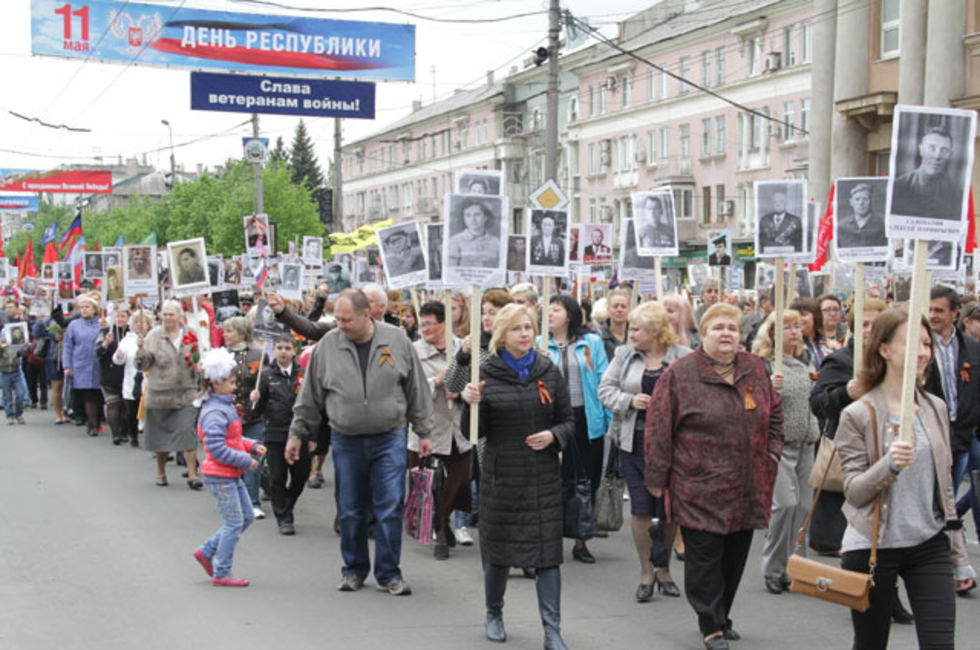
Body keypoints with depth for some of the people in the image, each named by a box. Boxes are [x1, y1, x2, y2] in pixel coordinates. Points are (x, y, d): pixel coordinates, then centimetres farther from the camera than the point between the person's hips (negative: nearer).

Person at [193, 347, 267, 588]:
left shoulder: (226, 407, 12)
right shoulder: (215, 413, -20)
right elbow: (217, 448, -24)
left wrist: (253, 446, 5)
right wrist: (246, 460, -19)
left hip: (231, 475, 10)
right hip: (220, 476, -10)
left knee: (246, 517, 14)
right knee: (234, 522, -4)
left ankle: (206, 552, 22)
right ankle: (221, 574, 6)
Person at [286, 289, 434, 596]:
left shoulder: (397, 340, -2)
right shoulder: (327, 346, 0)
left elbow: (417, 390, 5)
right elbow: (310, 396, 9)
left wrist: (424, 432, 6)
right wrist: (297, 433, 9)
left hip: (390, 438, -1)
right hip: (346, 441, 1)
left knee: (390, 507, -3)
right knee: (350, 510, 7)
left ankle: (389, 573, 8)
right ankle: (355, 570, 23)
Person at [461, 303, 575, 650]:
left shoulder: (549, 372, 4)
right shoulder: (487, 373, -1)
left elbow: (568, 421, 9)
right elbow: (474, 432, 0)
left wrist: (554, 435, -12)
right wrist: (471, 403, -19)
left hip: (543, 476, 1)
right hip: (501, 474, -1)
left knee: (547, 552, -4)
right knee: (497, 548, 9)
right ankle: (494, 614, 33)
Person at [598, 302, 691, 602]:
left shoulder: (683, 357, -3)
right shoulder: (624, 354, 6)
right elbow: (605, 389, 7)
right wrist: (630, 400, -10)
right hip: (634, 442, 2)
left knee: (669, 510, 6)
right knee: (641, 509, 1)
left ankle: (664, 569, 25)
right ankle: (646, 572, 14)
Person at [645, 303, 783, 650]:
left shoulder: (755, 369, 8)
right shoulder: (680, 373, -6)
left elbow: (774, 413, 21)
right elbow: (659, 426, -6)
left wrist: (772, 451, 9)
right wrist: (657, 476, -7)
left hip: (746, 488, 5)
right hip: (700, 485, -5)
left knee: (735, 555, 12)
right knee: (705, 554, -2)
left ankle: (722, 615, 28)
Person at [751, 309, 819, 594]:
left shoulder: (805, 362, 15)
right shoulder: (763, 364, -7)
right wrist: (770, 387, -29)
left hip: (806, 444, 7)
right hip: (778, 443, -7)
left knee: (803, 506, 5)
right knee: (785, 503, -15)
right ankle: (773, 570, -1)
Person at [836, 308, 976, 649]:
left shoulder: (935, 408, 7)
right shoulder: (859, 415, -7)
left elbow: (944, 485, 14)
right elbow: (854, 491, -10)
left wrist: (959, 556, 14)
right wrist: (889, 465, -29)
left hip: (930, 545, 4)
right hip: (872, 547, -4)